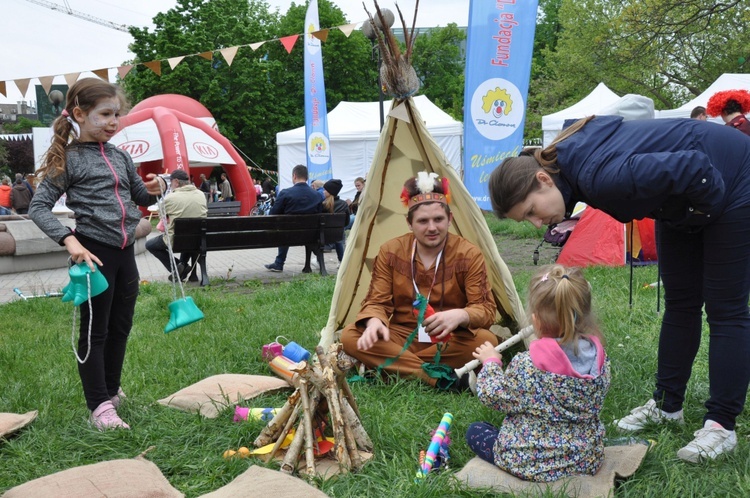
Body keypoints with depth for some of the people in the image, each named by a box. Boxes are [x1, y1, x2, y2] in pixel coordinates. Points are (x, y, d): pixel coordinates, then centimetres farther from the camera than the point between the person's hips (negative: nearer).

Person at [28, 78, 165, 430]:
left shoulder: (120, 156, 11)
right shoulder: (69, 159, -7)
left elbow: (138, 196, 24)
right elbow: (38, 207, -11)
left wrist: (151, 190, 0)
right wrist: (70, 241, -24)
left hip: (125, 252, 6)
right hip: (95, 252, -6)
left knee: (121, 326, 16)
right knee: (95, 331, 1)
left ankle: (111, 391, 32)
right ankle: (99, 407, 8)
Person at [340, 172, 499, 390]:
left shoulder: (469, 254, -8)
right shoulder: (390, 252, -2)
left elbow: (485, 309, -13)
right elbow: (377, 301, -3)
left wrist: (459, 316, -38)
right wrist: (374, 321, -29)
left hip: (450, 341, -1)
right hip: (401, 337, 2)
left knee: (486, 340, -33)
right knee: (350, 336, -25)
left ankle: (387, 366, -26)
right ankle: (439, 378, -32)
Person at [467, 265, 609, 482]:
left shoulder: (526, 366, -28)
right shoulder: (598, 356, -14)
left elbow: (493, 396, -13)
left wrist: (490, 363, 5)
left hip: (532, 463, -6)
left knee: (475, 431, 16)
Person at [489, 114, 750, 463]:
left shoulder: (601, 176, -39)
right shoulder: (569, 162, -12)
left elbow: (696, 168, -40)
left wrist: (706, 209, -19)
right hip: (685, 205, 8)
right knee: (680, 302, 13)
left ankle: (721, 425, 4)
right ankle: (667, 403, 24)